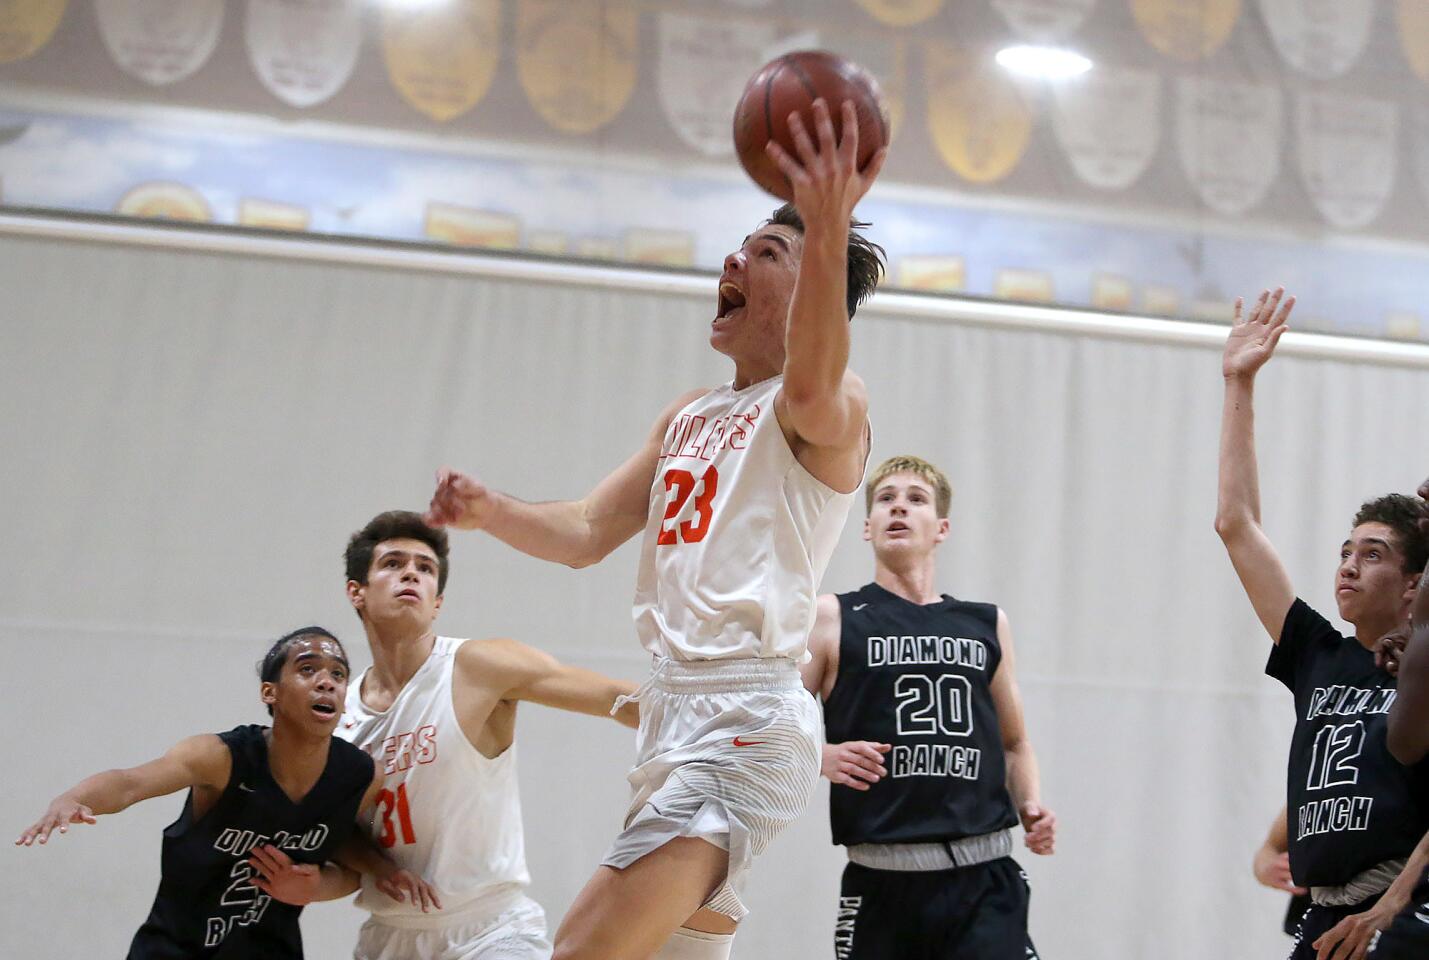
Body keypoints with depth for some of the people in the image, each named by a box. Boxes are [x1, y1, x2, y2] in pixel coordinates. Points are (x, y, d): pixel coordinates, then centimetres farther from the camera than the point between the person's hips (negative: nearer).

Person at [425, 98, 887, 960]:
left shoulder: (831, 406, -6)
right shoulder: (689, 417, 21)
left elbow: (811, 386, -31)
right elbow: (586, 533, 20)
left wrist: (828, 231, -48)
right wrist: (491, 511, -1)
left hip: (748, 720, -10)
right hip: (676, 713, 10)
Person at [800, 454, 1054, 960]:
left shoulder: (987, 624, 16)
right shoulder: (832, 619, 7)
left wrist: (1032, 807, 7)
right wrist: (824, 756, -16)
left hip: (985, 881, 2)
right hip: (882, 881, -2)